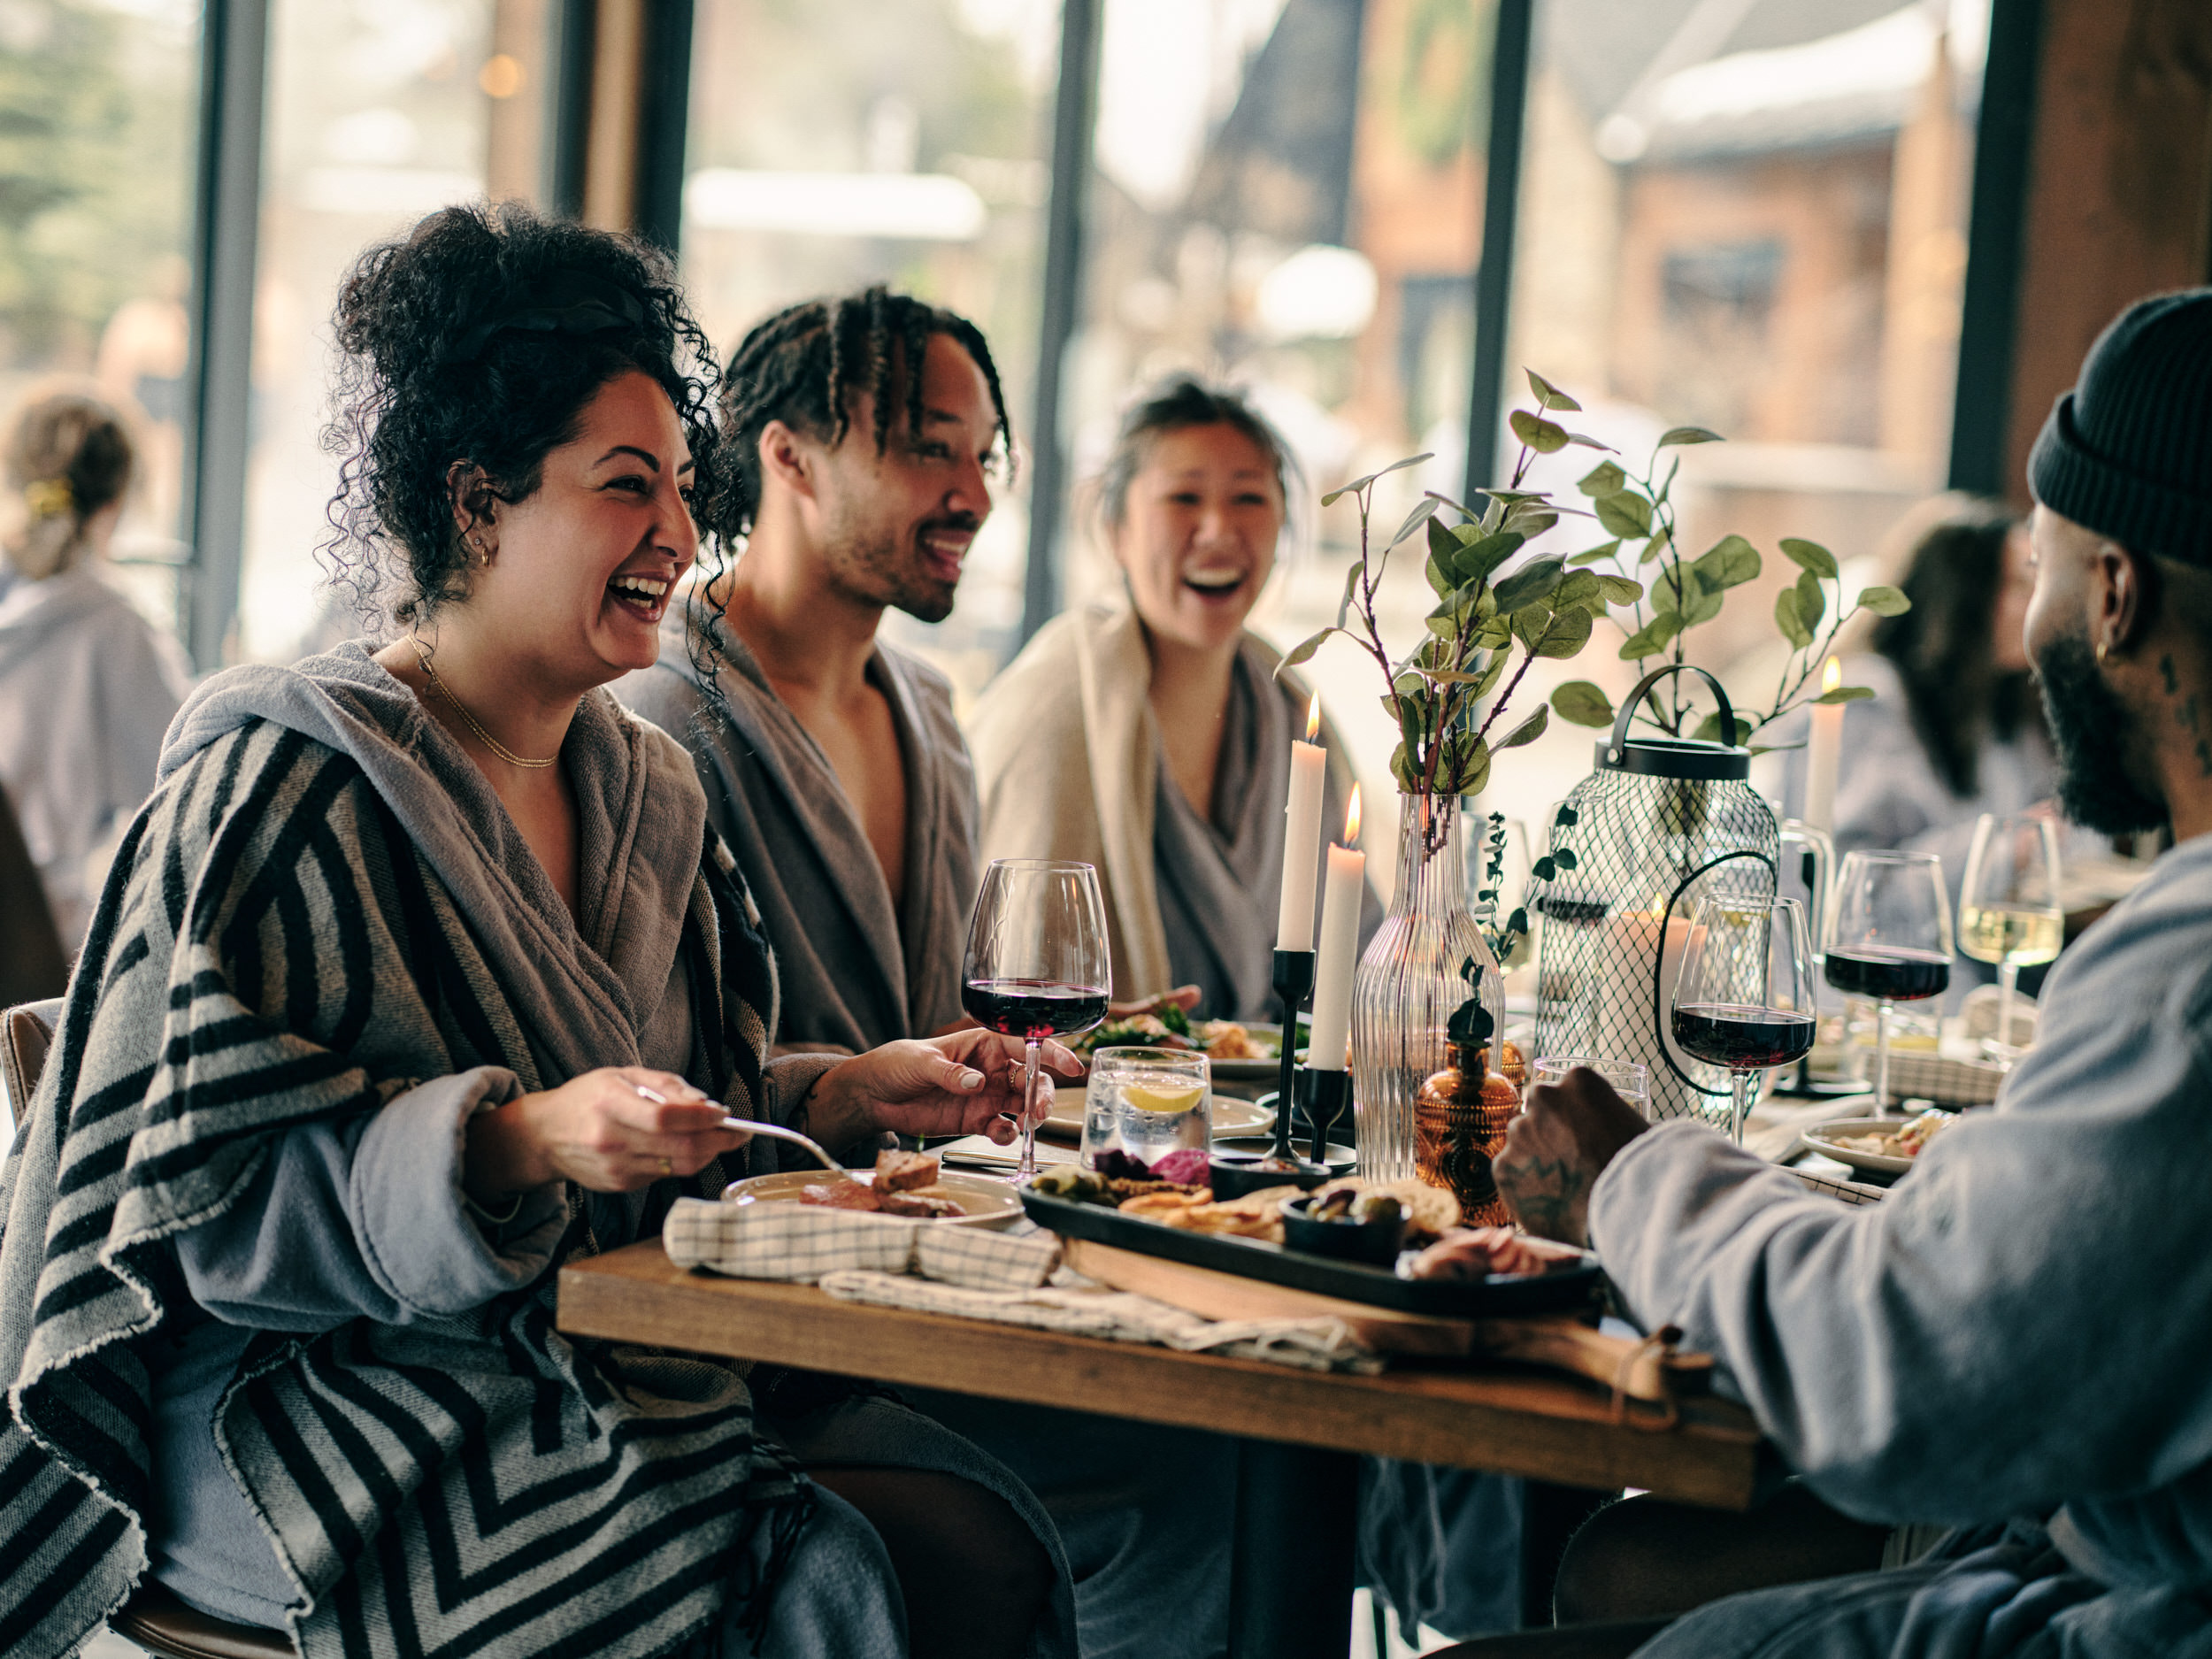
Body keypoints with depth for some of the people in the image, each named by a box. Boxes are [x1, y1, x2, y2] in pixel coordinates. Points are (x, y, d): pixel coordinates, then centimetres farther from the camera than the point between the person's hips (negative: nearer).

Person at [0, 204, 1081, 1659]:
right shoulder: (289, 785, -8)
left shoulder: (645, 790, 15)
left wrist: (860, 1093, 4)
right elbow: (212, 1199, -14)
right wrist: (521, 1144, -26)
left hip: (626, 1368, 7)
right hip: (343, 1401, -7)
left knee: (984, 1532, -19)